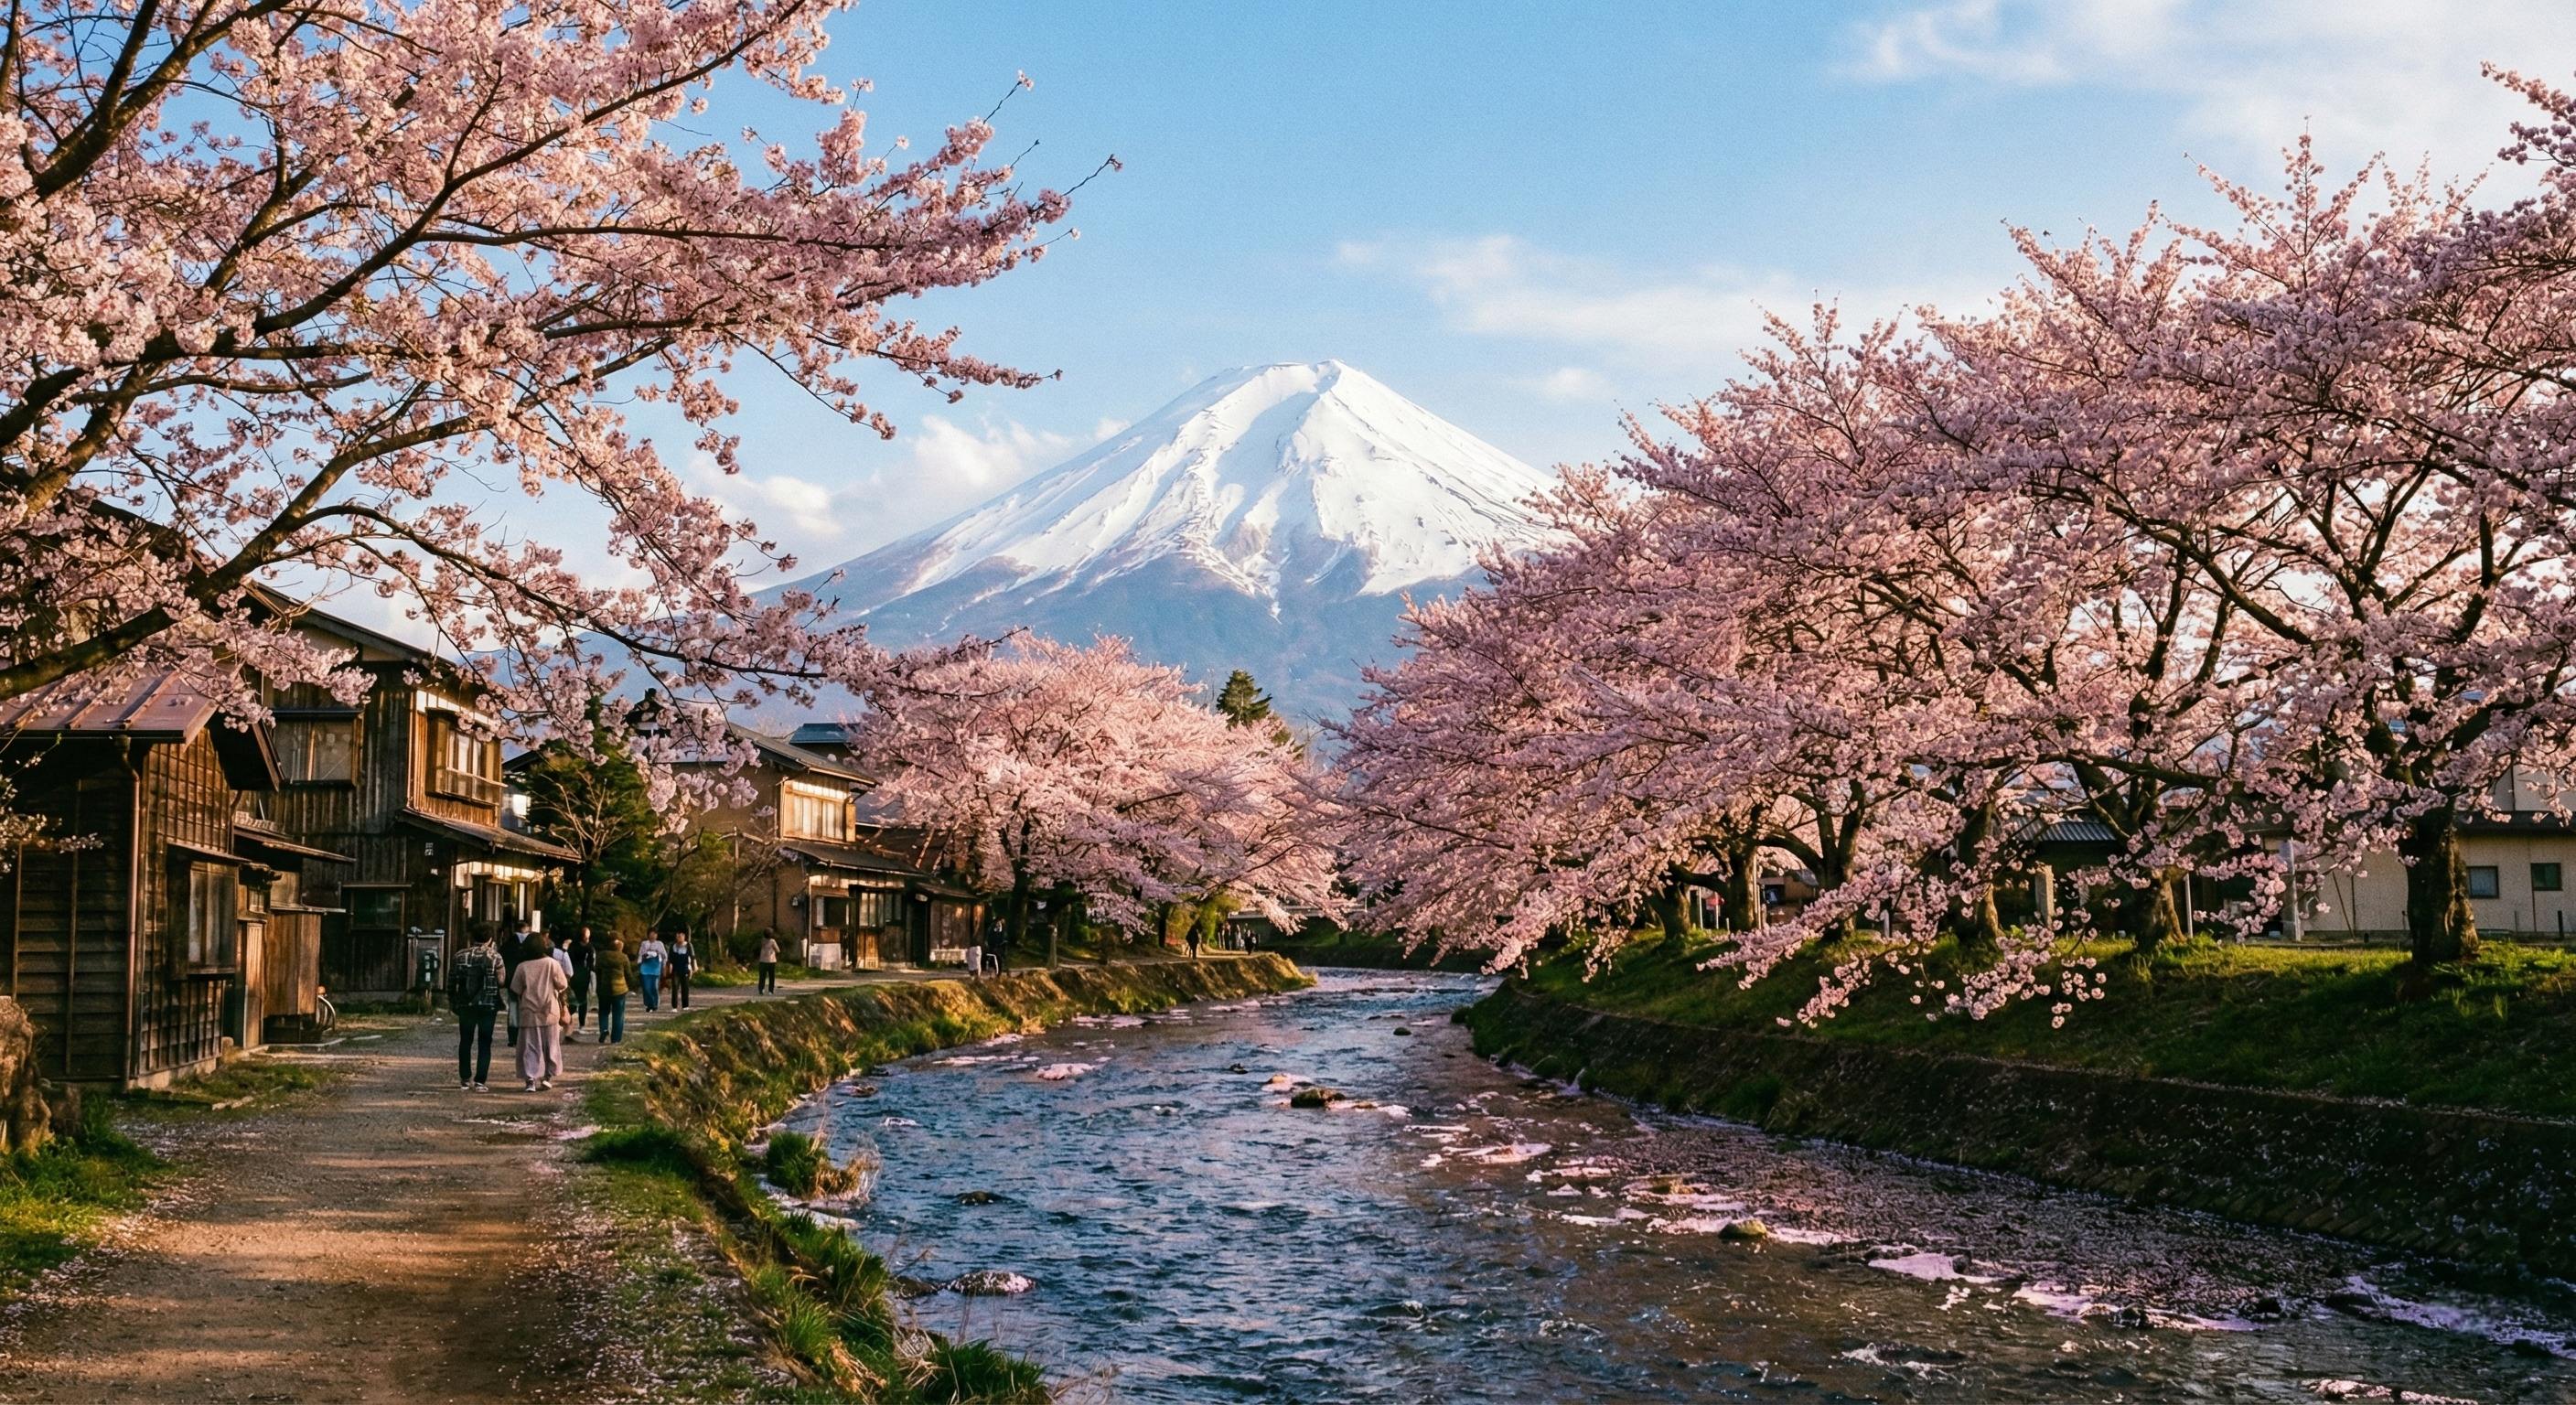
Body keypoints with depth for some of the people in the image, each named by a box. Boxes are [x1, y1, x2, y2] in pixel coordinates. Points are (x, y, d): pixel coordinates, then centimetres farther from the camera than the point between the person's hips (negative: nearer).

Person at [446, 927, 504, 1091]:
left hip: (465, 1005, 2)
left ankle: (465, 1079, 20)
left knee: (465, 1042, 17)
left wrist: (452, 1002, 14)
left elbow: (451, 981, 4)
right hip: (488, 1005, -2)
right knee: (484, 1044, 3)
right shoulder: (494, 956, -8)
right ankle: (479, 1081, -4)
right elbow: (501, 981, -8)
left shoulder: (460, 956, 1)